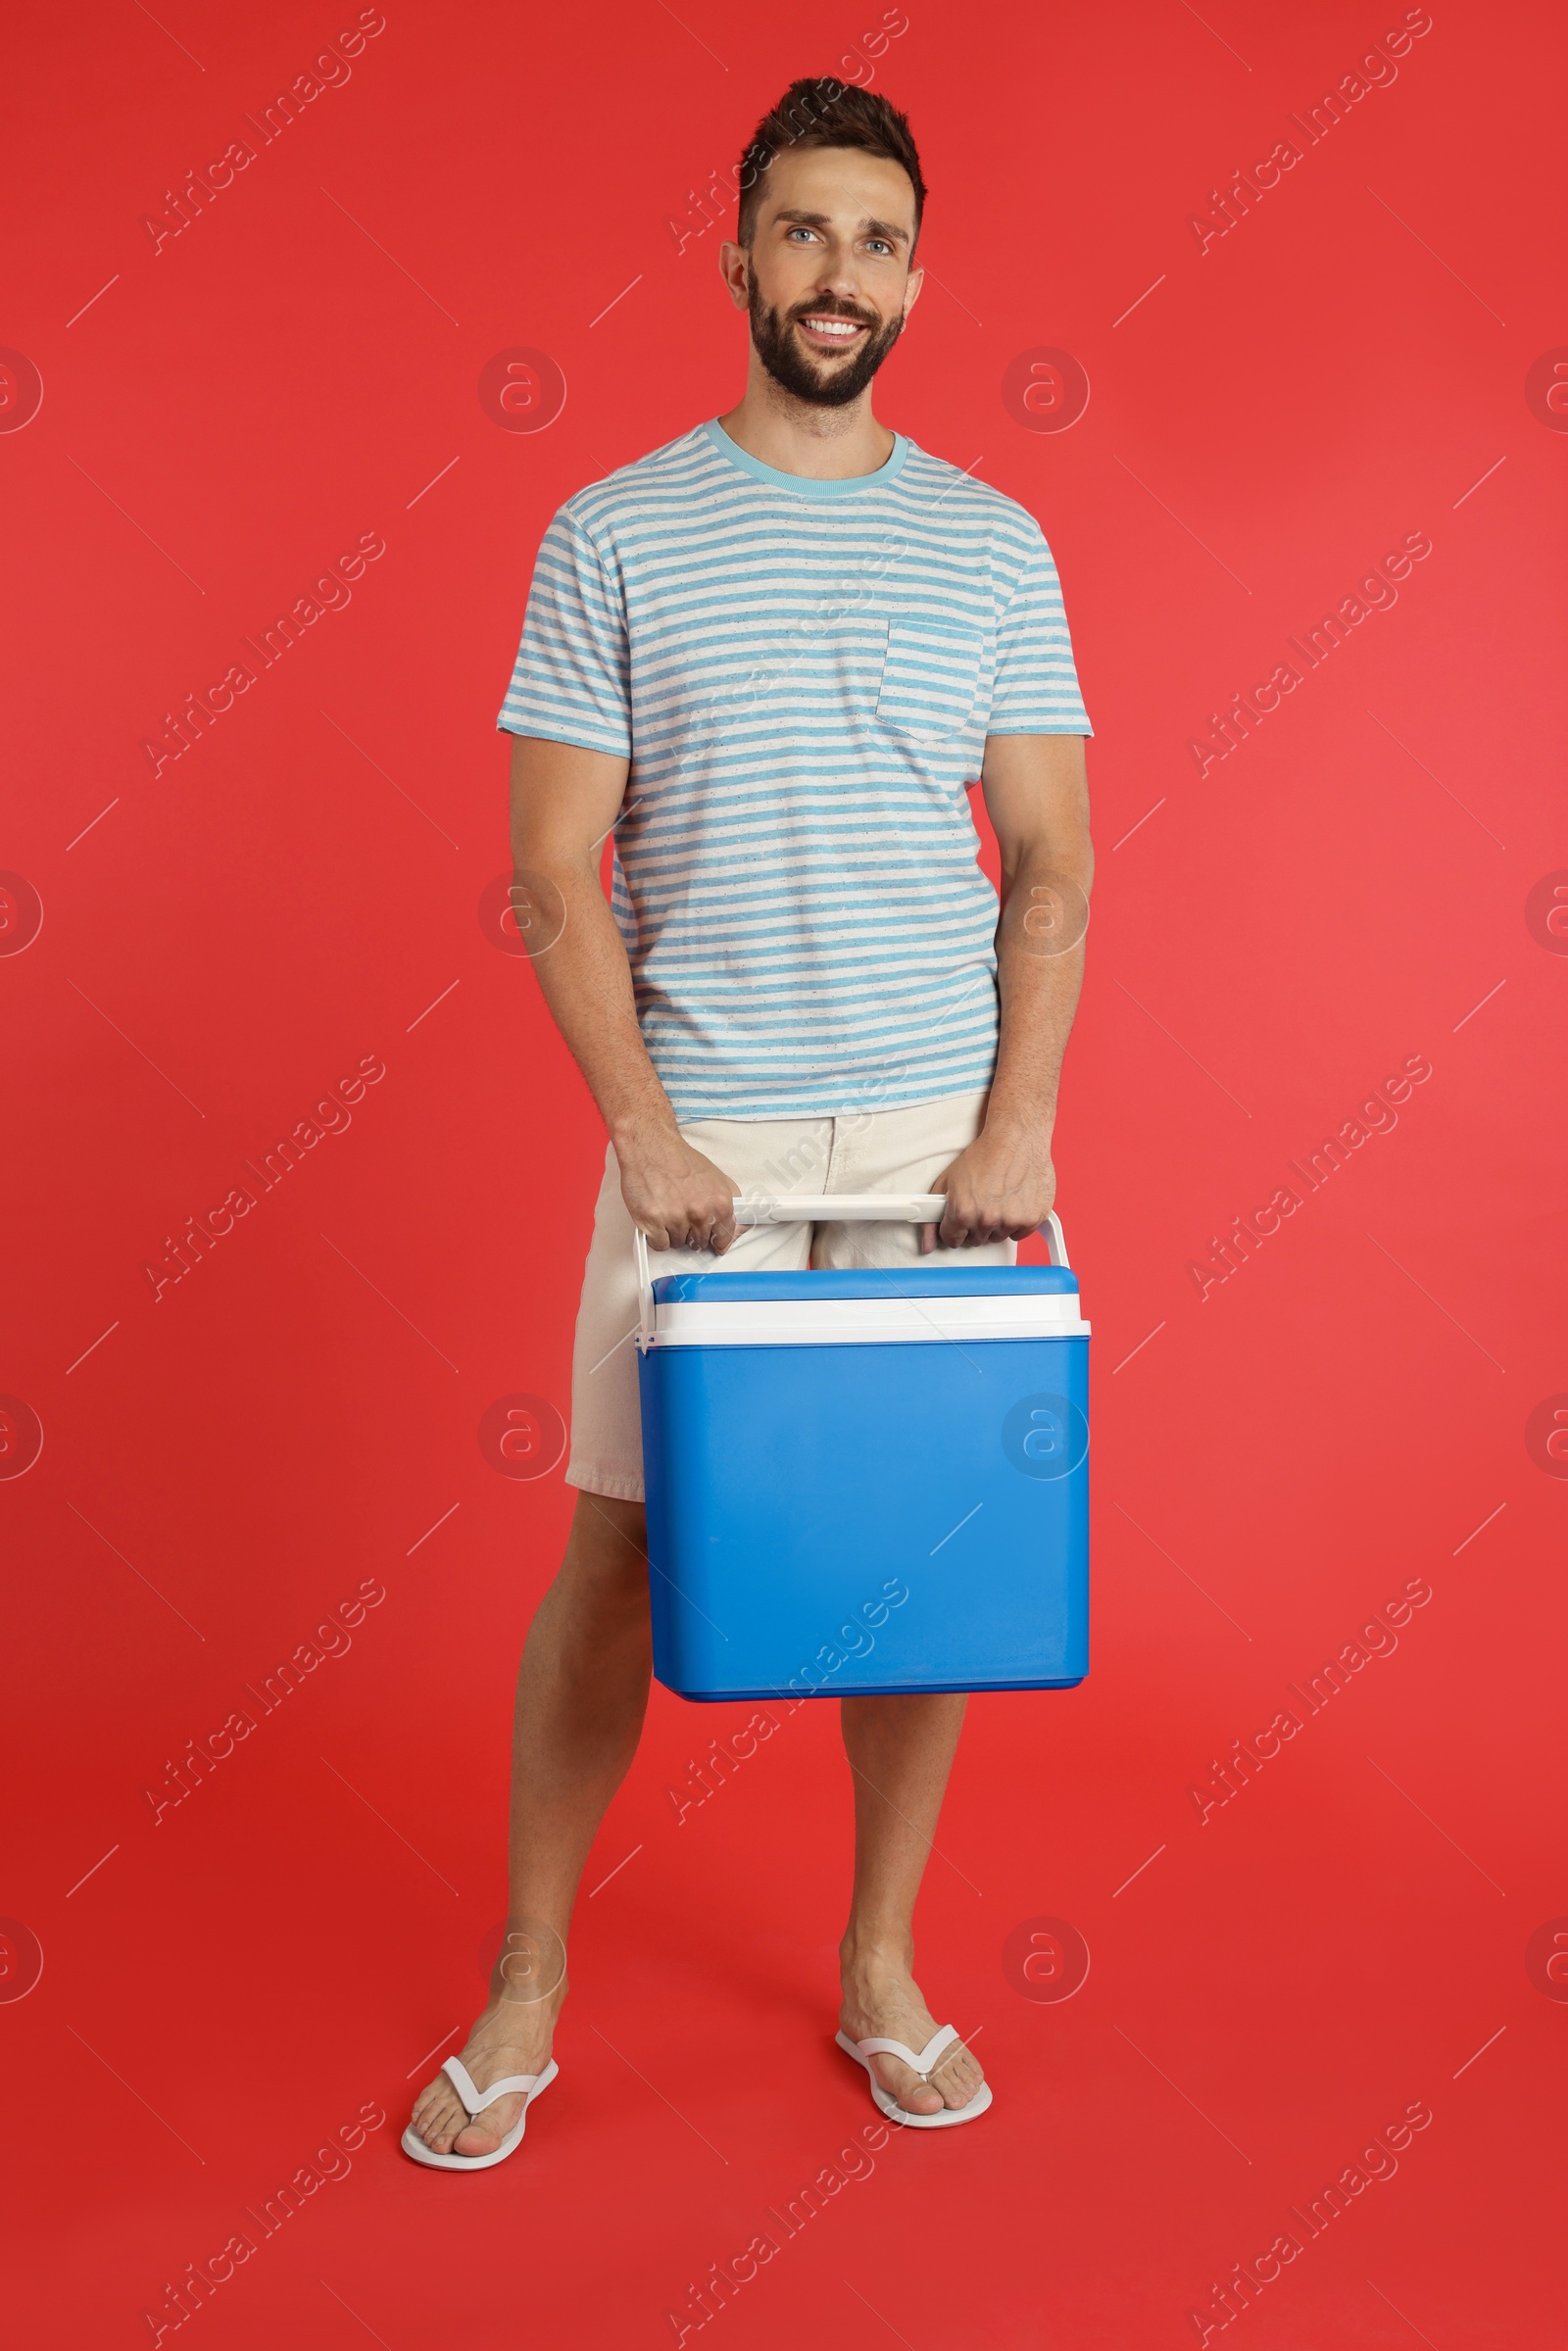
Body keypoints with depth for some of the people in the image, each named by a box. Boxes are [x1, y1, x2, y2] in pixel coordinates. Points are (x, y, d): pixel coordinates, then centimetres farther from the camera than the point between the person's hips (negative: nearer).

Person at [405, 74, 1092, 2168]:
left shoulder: (992, 545, 6)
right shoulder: (614, 535, 1)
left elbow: (1052, 859, 5)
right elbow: (555, 871, -3)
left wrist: (1018, 1121, -8)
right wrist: (648, 1131, -13)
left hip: (940, 1136, 2)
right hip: (700, 1139, -2)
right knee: (616, 1561, 4)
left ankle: (882, 1967, 28)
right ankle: (527, 1991, 22)